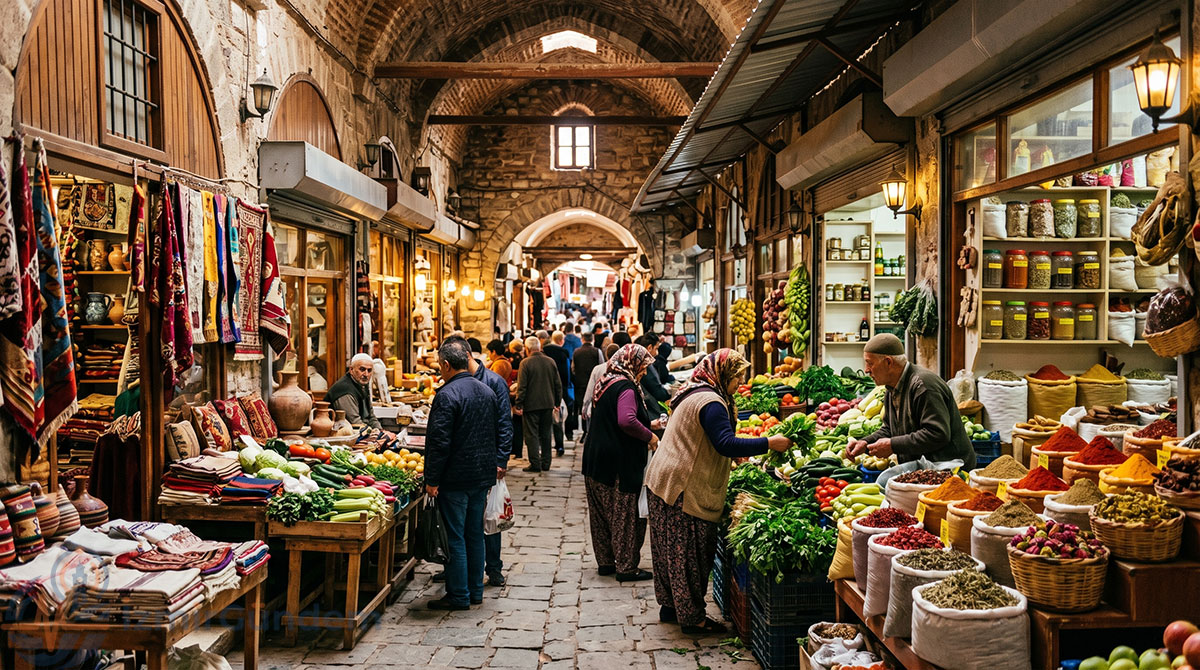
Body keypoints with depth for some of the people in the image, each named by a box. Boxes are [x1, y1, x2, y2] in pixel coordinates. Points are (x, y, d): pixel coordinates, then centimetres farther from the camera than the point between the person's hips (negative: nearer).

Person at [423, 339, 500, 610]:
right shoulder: (487, 391, 9)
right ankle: (475, 591, 24)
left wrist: (432, 480, -14)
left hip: (455, 478, -8)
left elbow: (439, 442, -20)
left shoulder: (447, 395, -17)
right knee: (475, 534, 16)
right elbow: (496, 433, 16)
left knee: (454, 537, 2)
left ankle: (459, 596, 8)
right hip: (483, 476, 8)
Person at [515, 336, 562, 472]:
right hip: (548, 404, 5)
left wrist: (519, 405, -8)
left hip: (531, 405, -5)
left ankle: (535, 464, -2)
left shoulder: (525, 363, -11)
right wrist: (557, 402, 17)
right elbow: (558, 384, 9)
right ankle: (546, 463, 17)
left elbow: (521, 386, -13)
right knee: (546, 434, 13)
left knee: (532, 435, 1)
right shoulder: (550, 362, 5)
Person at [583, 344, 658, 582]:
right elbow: (627, 421, -31)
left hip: (597, 460, 10)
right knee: (625, 515, 1)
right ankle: (626, 568, 8)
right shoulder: (626, 387, -16)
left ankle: (605, 561, 26)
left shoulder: (607, 384, 14)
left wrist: (647, 424, 23)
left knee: (602, 513, 15)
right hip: (620, 464, -10)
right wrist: (649, 436, -15)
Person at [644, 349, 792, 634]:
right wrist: (769, 443, -21)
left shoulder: (693, 394, 17)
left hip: (663, 482, 11)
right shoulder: (711, 402, -17)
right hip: (683, 489, -11)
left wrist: (738, 454, 20)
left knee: (672, 550, 17)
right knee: (689, 554, -1)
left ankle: (670, 606, 28)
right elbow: (726, 444, -25)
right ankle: (692, 618, 7)